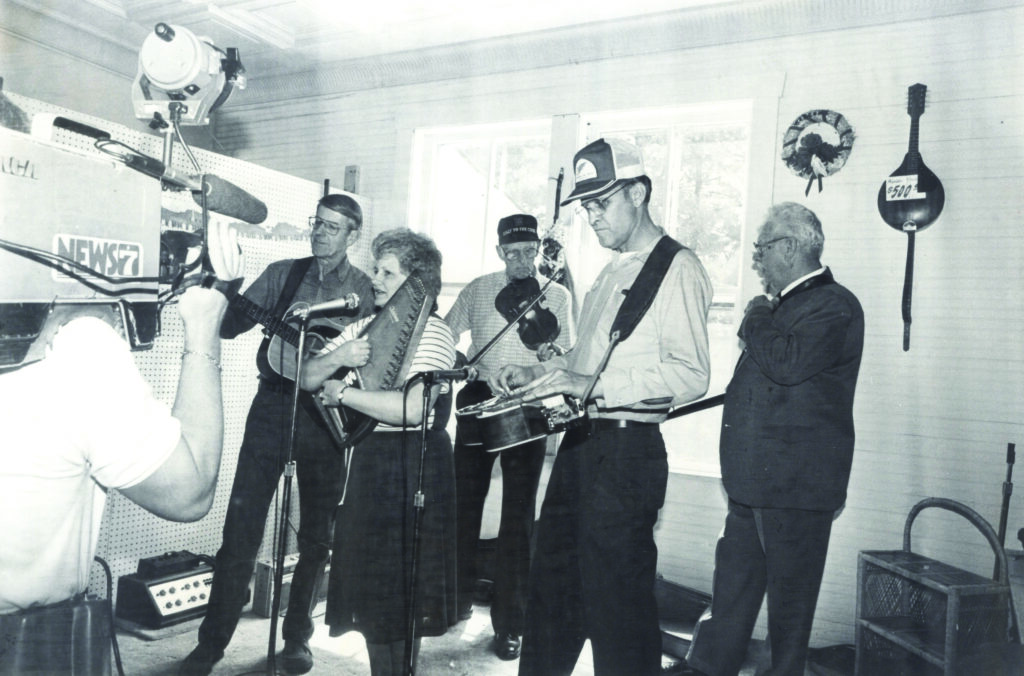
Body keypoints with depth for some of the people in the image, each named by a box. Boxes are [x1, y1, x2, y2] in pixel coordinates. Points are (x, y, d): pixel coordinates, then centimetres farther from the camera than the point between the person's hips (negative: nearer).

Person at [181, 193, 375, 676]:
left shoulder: (366, 291, 1)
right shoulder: (282, 274, 5)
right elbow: (229, 327, -1)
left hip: (326, 414, 0)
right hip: (273, 405, 1)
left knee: (316, 536, 10)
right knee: (241, 529, 1)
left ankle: (297, 637, 28)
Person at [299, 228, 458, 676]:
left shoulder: (432, 333, -13)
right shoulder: (364, 327, 10)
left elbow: (412, 409, -26)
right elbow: (308, 378, 6)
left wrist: (343, 393, -17)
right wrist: (336, 358, -15)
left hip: (410, 465, -7)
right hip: (364, 459, 7)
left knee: (399, 595, 6)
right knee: (368, 585, 17)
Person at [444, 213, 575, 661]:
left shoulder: (557, 296, 2)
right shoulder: (478, 290, 5)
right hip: (478, 400, 2)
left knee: (518, 515, 2)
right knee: (465, 501, 11)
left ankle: (509, 623, 14)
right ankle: (459, 596, 31)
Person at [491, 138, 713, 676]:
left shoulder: (677, 268, -9)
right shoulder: (612, 272, 19)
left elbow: (690, 374, -20)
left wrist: (593, 387, -27)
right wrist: (538, 373, 9)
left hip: (626, 449, -9)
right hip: (580, 442, 9)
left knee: (617, 602, 3)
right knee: (553, 586, 18)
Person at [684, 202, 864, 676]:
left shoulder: (834, 305, -12)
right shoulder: (784, 305, 17)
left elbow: (787, 363, -28)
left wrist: (757, 317, -13)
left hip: (795, 487, -9)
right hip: (754, 484, 9)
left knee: (789, 597, 5)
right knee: (731, 589, 16)